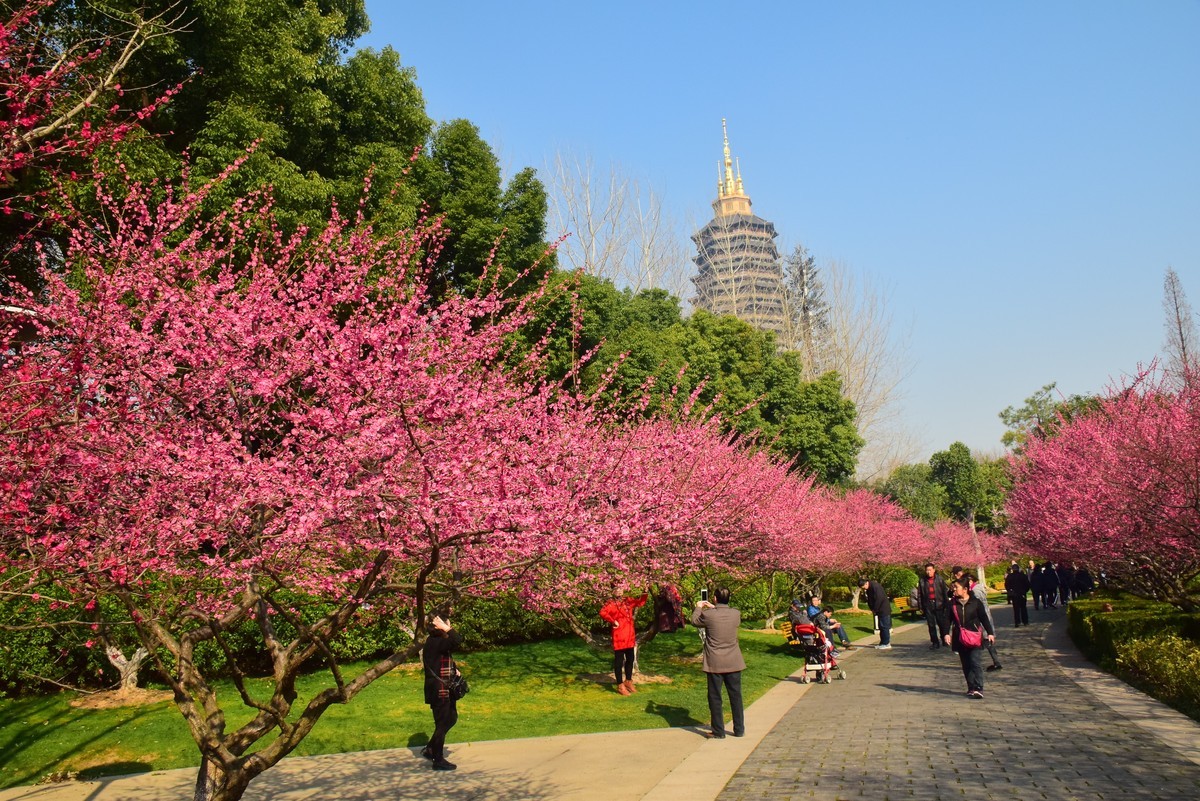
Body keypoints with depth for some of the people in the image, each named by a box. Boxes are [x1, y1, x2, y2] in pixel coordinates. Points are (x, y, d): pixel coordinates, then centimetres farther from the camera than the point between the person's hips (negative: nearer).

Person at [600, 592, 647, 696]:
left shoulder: (628, 601, 11)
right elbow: (602, 612, -26)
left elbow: (641, 602, 22)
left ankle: (628, 681, 32)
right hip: (619, 636, -7)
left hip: (630, 636, 7)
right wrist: (613, 621, -22)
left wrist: (644, 594, 5)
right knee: (619, 660, 0)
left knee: (630, 659, 17)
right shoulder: (612, 603, -10)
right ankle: (620, 685, 7)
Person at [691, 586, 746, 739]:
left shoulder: (708, 615, -14)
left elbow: (694, 621, 6)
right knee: (736, 696, 12)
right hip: (733, 663, 3)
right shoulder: (736, 614, -6)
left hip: (714, 663, -3)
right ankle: (739, 730, 19)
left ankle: (719, 732, 11)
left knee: (715, 697, 7)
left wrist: (698, 608, 25)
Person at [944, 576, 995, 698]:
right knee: (966, 665, 7)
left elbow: (984, 618, 3)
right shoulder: (952, 604, 4)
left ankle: (978, 688, -11)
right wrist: (946, 634, -7)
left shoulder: (975, 602, -2)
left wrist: (990, 633, 0)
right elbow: (948, 620, 4)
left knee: (975, 662, -12)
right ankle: (971, 688, 14)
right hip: (959, 638, 3)